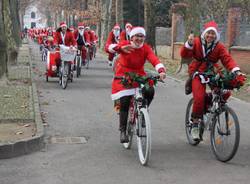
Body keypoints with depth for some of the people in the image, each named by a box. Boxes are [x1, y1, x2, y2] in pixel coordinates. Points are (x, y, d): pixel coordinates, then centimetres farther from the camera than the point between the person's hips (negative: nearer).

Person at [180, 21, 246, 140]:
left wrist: (237, 72, -28)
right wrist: (189, 44, -35)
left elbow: (227, 59, -12)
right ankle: (195, 124, -3)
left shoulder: (219, 47, -2)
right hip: (198, 73, -3)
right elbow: (185, 55, -16)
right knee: (199, 97, -22)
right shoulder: (197, 42, -6)